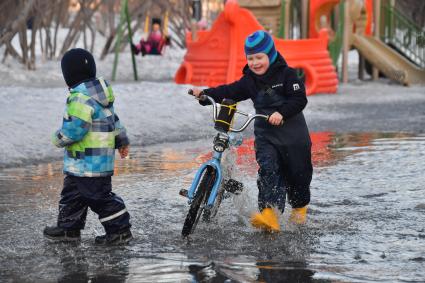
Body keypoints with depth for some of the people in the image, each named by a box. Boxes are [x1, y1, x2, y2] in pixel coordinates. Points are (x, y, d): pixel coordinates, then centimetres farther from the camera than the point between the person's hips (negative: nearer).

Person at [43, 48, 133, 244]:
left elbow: (75, 128, -26)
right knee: (72, 193, 19)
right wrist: (122, 141, 30)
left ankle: (120, 230, 2)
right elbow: (113, 119, 20)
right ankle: (68, 228, 28)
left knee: (99, 196, -3)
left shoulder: (81, 99, -22)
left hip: (89, 161, -11)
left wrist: (59, 139, -9)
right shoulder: (99, 94, 12)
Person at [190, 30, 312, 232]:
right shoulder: (250, 80, 5)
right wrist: (205, 93, -11)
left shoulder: (286, 74, -10)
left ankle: (300, 208, 36)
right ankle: (269, 214, -29)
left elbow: (299, 99, -17)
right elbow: (230, 91, 2)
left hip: (292, 133, -3)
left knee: (298, 174, 9)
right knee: (268, 170, -18)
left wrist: (282, 113, -32)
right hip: (265, 134, 3)